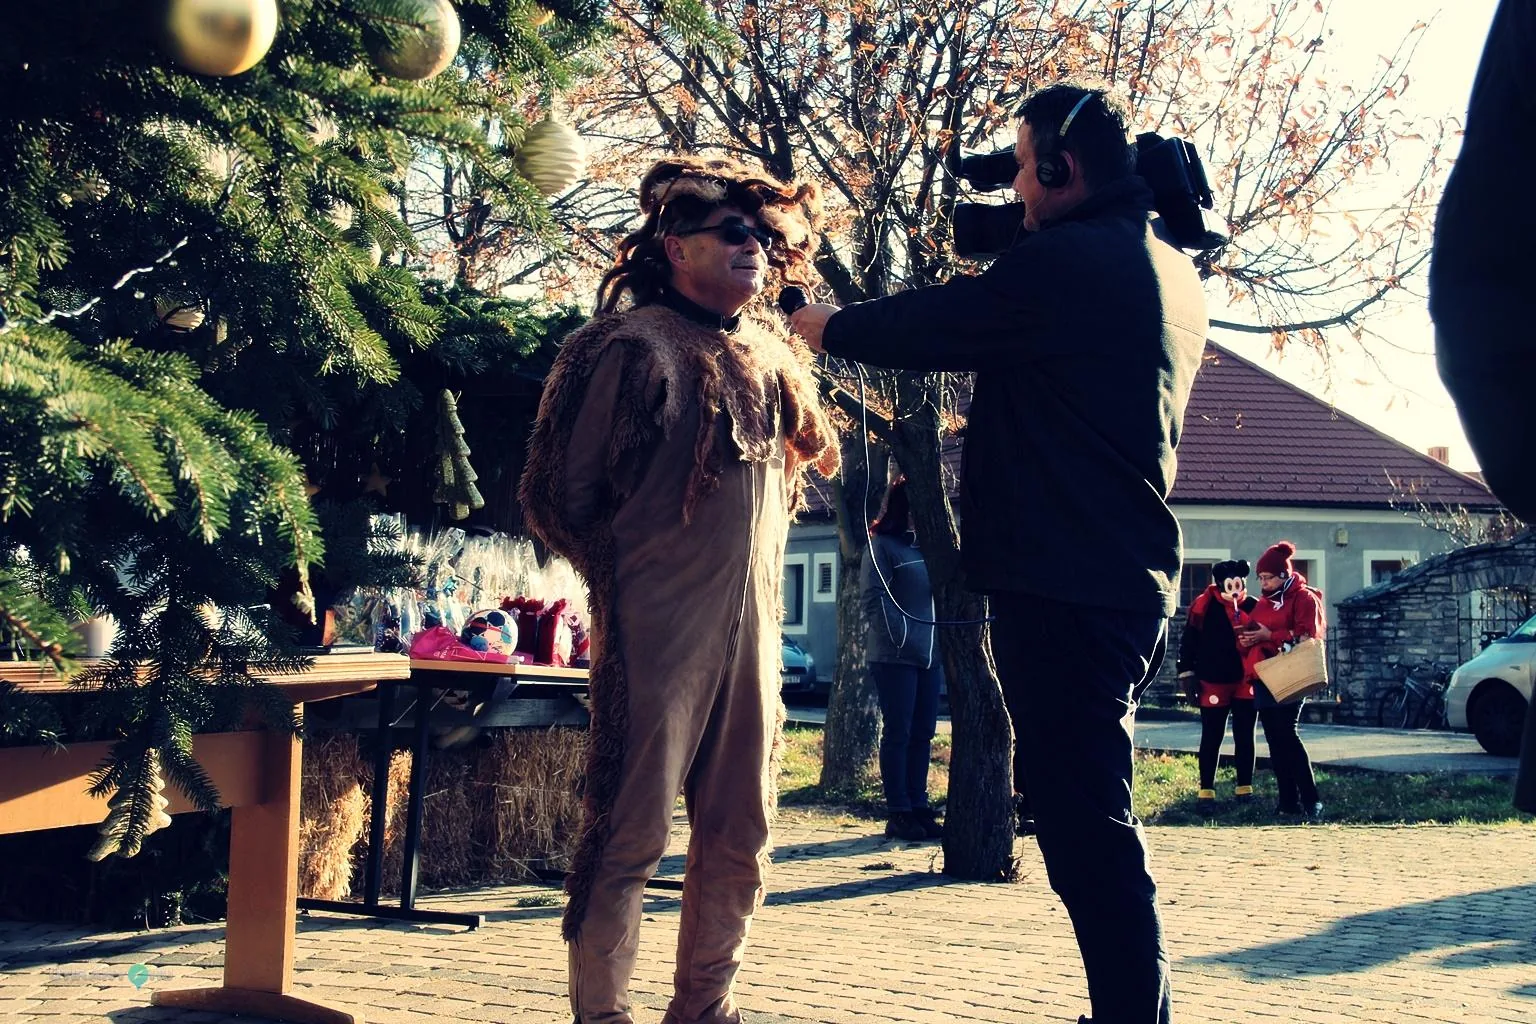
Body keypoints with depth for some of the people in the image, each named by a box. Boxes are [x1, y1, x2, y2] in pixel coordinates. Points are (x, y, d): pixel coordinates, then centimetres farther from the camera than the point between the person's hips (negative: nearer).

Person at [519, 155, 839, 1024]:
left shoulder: (772, 356, 13)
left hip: (751, 627, 7)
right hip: (658, 630, -7)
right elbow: (567, 490, -5)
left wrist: (753, 575, 15)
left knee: (740, 836, 11)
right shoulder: (635, 346, -8)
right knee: (632, 831, -3)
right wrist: (624, 575, 3)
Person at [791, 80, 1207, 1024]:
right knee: (1098, 818, 18)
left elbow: (931, 327, -6)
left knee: (1085, 822, -7)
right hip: (1134, 581, 10)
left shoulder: (1066, 261, -13)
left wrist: (828, 325, 12)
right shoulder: (1172, 273, 16)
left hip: (1064, 584, -10)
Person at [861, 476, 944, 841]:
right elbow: (874, 596, -12)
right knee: (898, 733, -5)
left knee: (922, 734, 9)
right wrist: (903, 639, -18)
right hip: (894, 656, -7)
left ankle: (918, 808, 14)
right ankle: (898, 813, -2)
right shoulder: (883, 545, -4)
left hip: (930, 655, 7)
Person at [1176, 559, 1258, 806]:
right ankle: (1206, 790, 6)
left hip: (1246, 681, 3)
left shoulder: (1254, 607, 3)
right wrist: (1187, 673, -6)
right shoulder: (1204, 605, -7)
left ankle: (1245, 787, 14)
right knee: (1212, 738, 2)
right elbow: (1188, 640, -3)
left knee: (1244, 737, 7)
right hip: (1213, 682, -3)